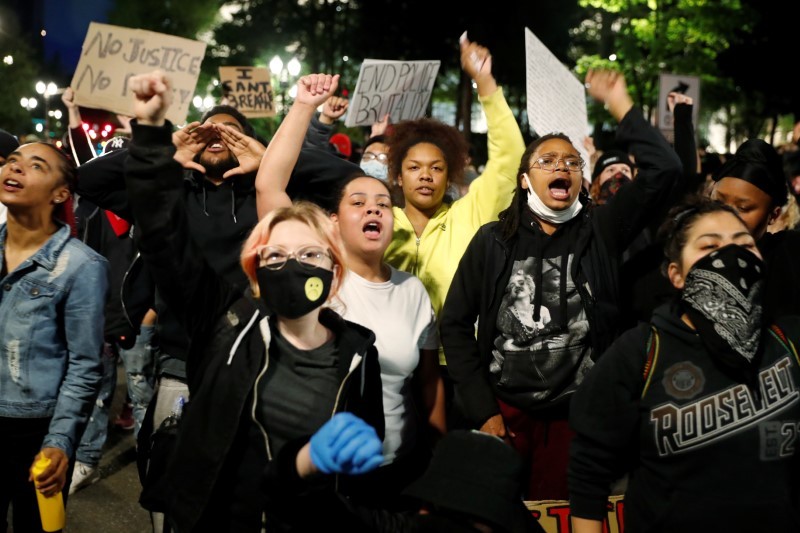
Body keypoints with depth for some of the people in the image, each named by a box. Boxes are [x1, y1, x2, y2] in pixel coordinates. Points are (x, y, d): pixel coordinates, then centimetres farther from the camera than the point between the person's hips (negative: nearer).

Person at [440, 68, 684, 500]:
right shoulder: (493, 240, 1)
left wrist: (619, 105, -11)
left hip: (577, 411, 0)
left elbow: (663, 169, -11)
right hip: (503, 408, 0)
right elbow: (455, 324, 2)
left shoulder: (600, 230, 1)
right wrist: (481, 409, -3)